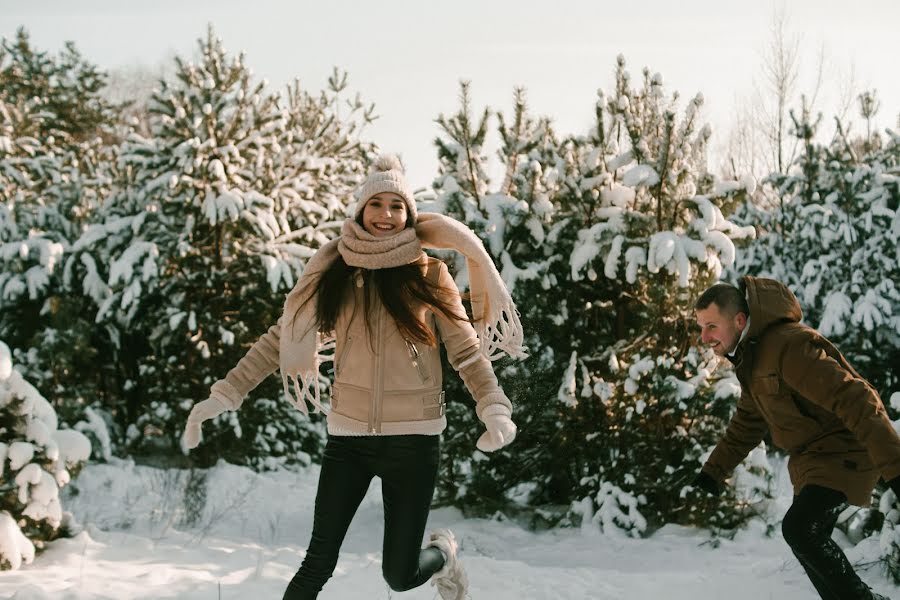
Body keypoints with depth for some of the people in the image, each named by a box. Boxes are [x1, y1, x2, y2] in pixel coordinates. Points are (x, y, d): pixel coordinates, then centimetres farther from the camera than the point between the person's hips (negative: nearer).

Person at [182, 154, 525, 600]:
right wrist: (225, 394, -5)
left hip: (413, 438, -1)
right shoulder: (333, 272, 2)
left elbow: (467, 350, -2)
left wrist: (494, 408, -19)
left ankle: (442, 553, 38)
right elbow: (282, 337, 3)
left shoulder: (429, 275, -1)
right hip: (348, 435, 1)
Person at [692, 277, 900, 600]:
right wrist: (713, 472, 23)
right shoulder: (750, 354, 7)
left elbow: (853, 400, -31)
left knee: (799, 528, -24)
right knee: (811, 547, 12)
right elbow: (748, 422, 23)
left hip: (843, 452, -10)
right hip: (810, 458, 10)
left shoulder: (789, 345, -26)